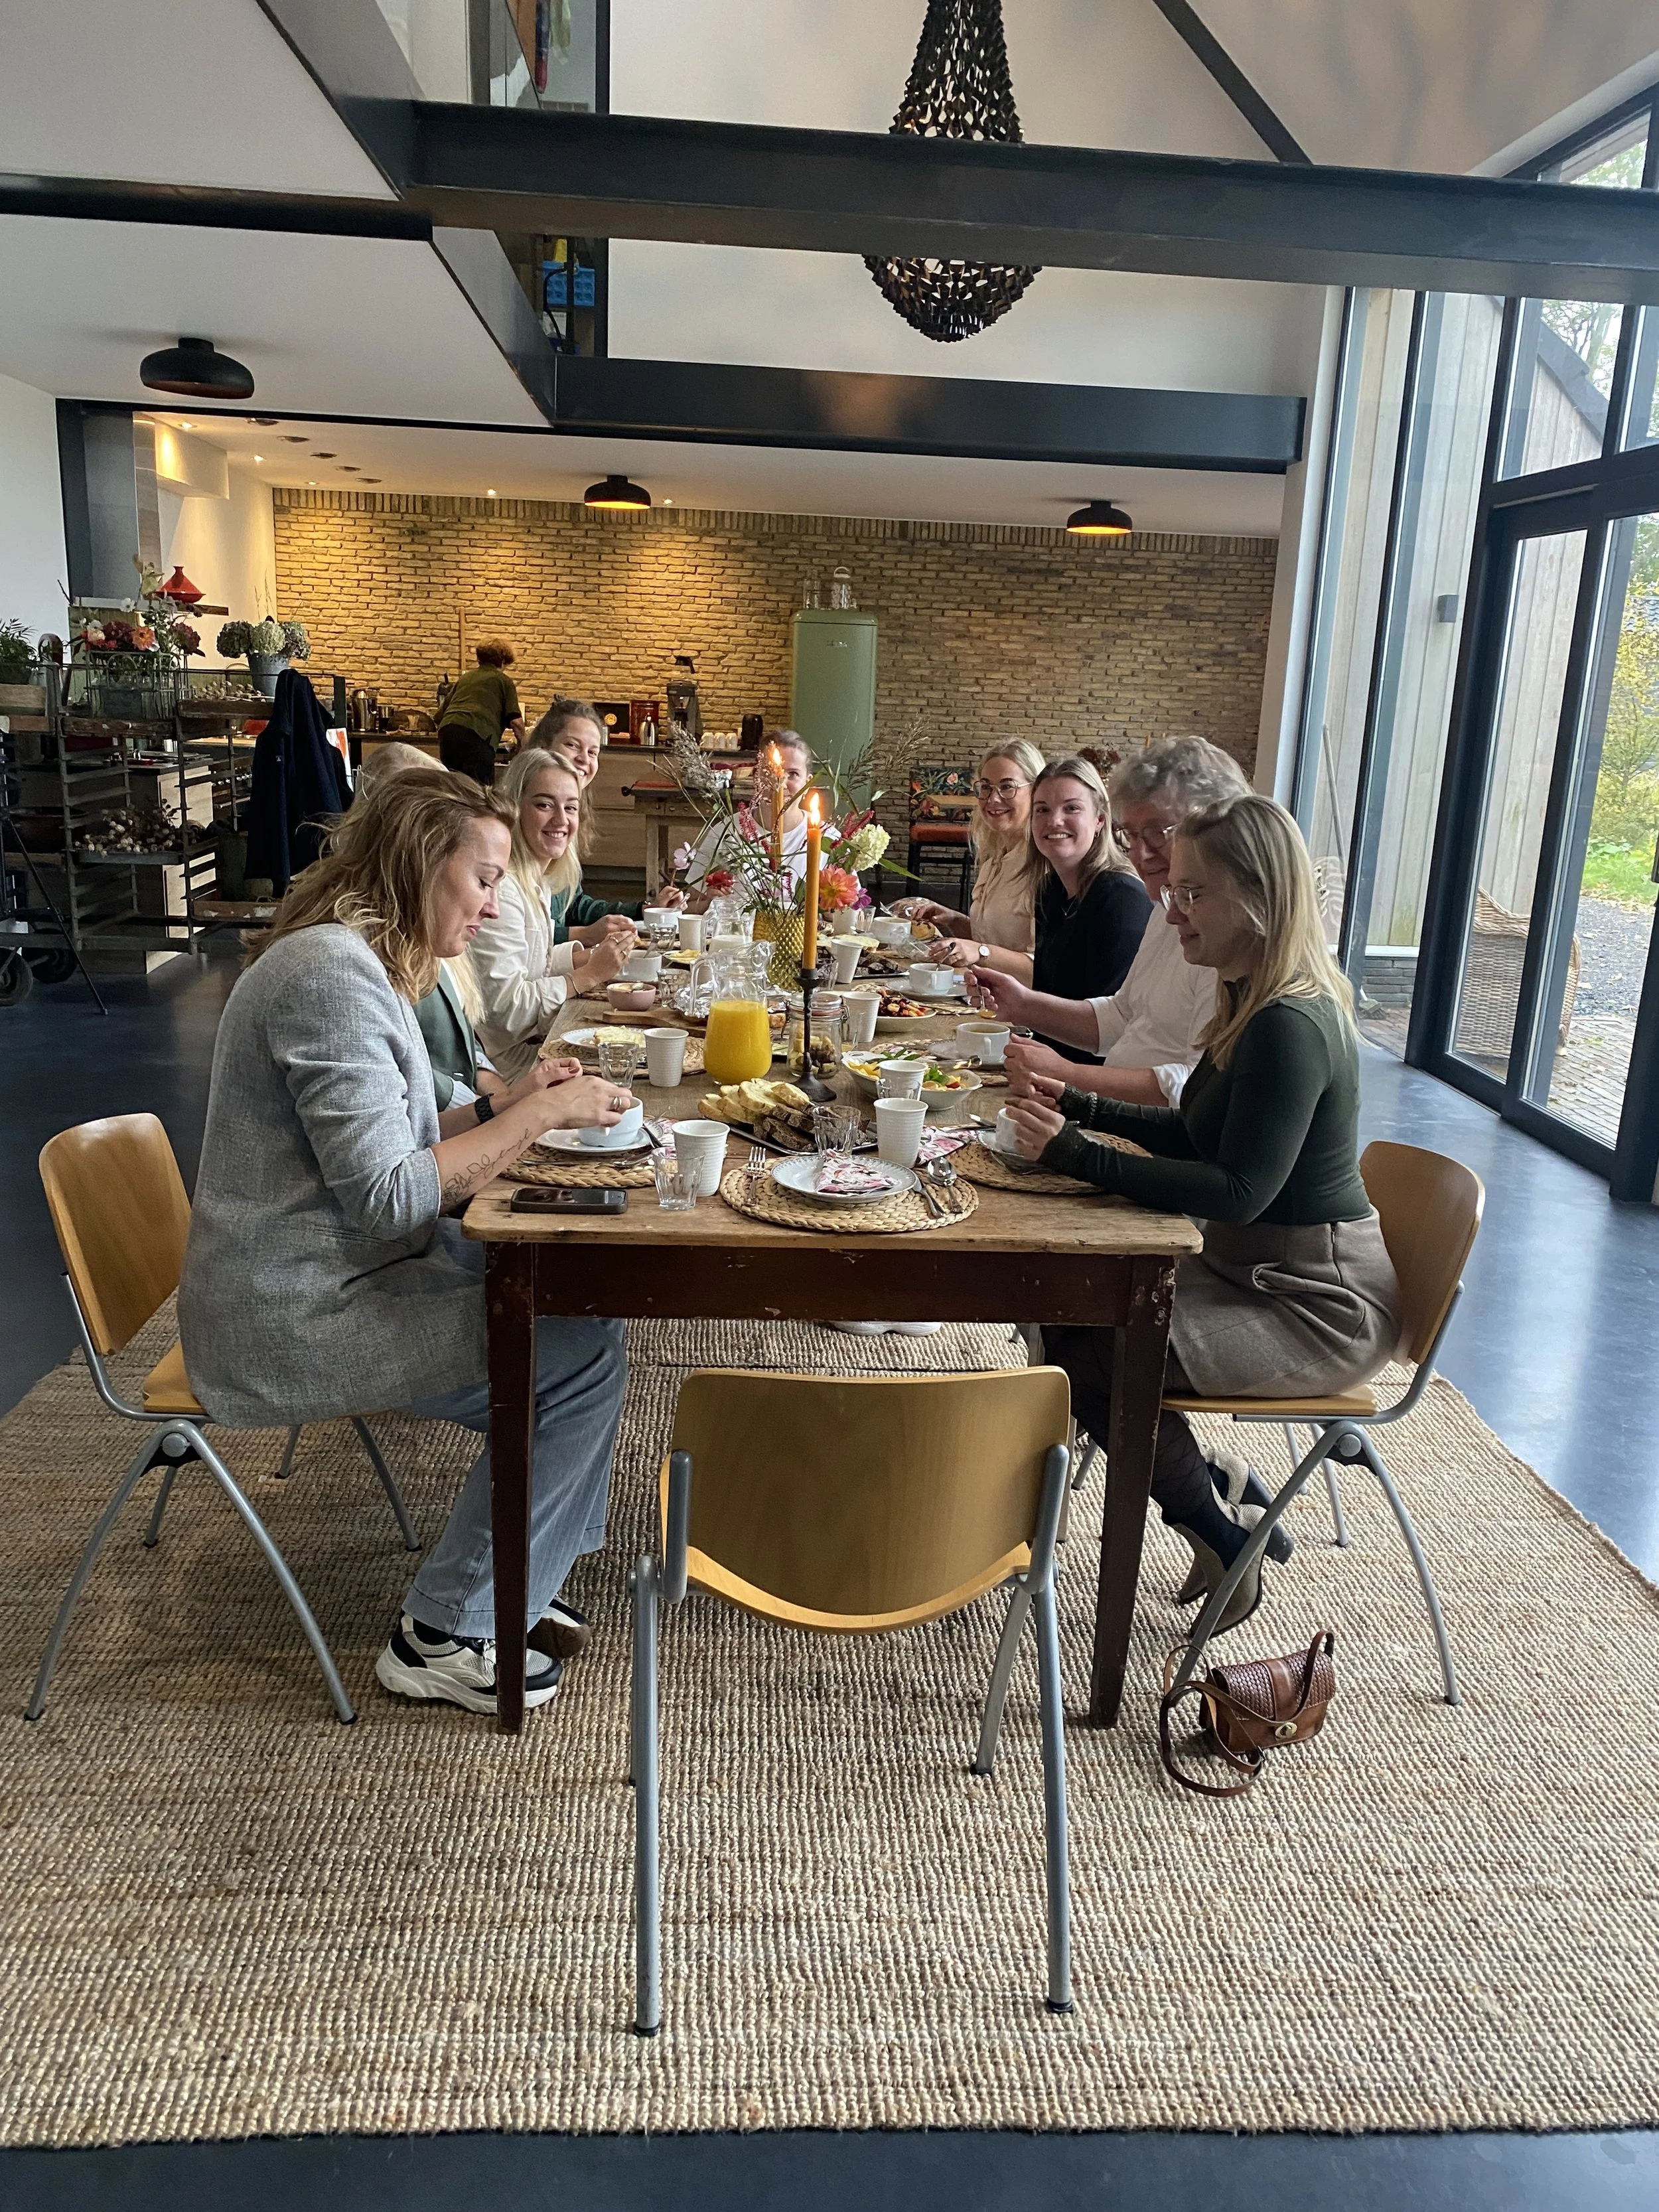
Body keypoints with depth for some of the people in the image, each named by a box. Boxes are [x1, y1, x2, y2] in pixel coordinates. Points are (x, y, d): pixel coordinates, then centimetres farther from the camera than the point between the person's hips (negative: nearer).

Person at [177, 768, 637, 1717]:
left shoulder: (360, 964, 13)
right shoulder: (332, 973, -21)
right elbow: (387, 1196, -25)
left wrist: (513, 1108, 3)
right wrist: (536, 1116, -18)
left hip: (339, 1276, 10)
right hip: (291, 1325, -10)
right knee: (584, 1351, -12)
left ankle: (512, 1580, 15)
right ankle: (445, 1635, 2)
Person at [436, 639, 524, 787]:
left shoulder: (464, 678, 29)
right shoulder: (503, 680, 14)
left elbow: (441, 714, 29)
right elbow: (515, 720, 3)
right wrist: (522, 742, 17)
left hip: (446, 731, 6)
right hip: (476, 734, -6)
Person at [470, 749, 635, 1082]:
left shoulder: (538, 880, 10)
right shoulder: (502, 886, -20)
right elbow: (503, 1008, -22)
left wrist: (595, 952, 4)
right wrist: (590, 974, -17)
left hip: (536, 1040, 9)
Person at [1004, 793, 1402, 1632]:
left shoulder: (1291, 1028, -25)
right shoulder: (1255, 1004, 6)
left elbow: (1238, 1190, -28)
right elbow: (1199, 1136, 15)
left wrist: (1077, 1155, -26)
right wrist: (1085, 1107, 5)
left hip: (1317, 1303, -10)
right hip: (1256, 1269, 10)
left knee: (1092, 1357, -18)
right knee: (1067, 1311, 0)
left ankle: (1221, 1537, 5)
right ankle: (1221, 1494, 12)